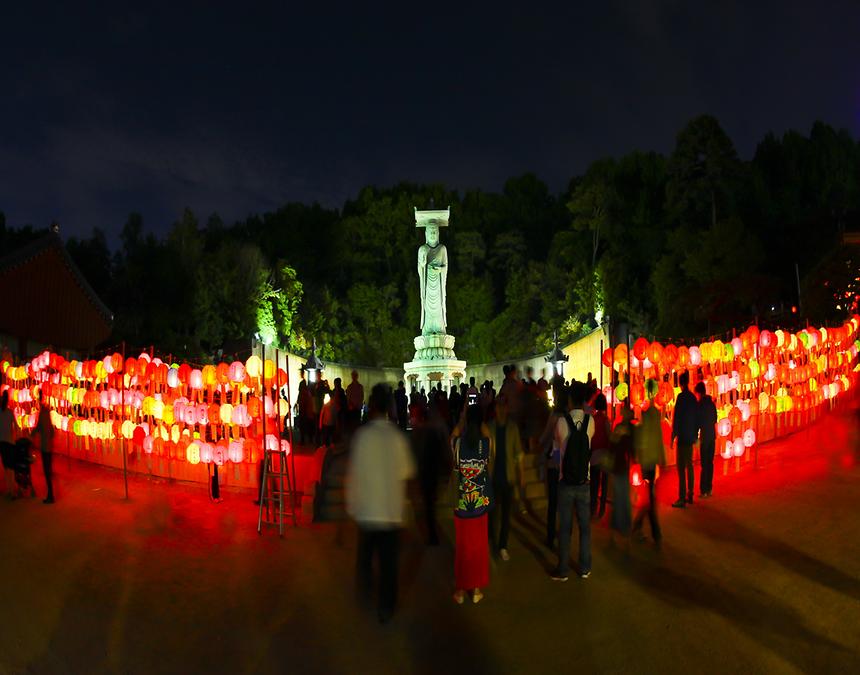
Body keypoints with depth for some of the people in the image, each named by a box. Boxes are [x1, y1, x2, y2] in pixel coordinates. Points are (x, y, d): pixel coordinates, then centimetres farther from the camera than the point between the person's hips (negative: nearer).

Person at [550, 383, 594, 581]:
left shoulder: (562, 421, -13)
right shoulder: (590, 422, -7)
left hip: (566, 481, -2)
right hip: (584, 482, 2)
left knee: (565, 527, 6)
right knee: (585, 525, 13)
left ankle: (563, 570, 15)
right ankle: (585, 568, 23)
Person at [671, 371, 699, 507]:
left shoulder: (681, 397, -13)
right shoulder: (693, 398, 9)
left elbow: (676, 418, -15)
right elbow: (696, 418, 14)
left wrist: (673, 435, -9)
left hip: (682, 437, -8)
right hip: (691, 437, 8)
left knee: (681, 467, -7)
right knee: (689, 465, 15)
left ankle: (682, 499, -9)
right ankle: (689, 495, 22)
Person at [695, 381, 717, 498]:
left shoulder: (700, 404, -13)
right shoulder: (712, 403, 7)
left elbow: (698, 422, -12)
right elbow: (715, 420, 15)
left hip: (704, 436, -6)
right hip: (713, 435, 6)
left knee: (704, 464, -4)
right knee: (710, 462, 11)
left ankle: (704, 490, -2)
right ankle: (709, 488, 15)